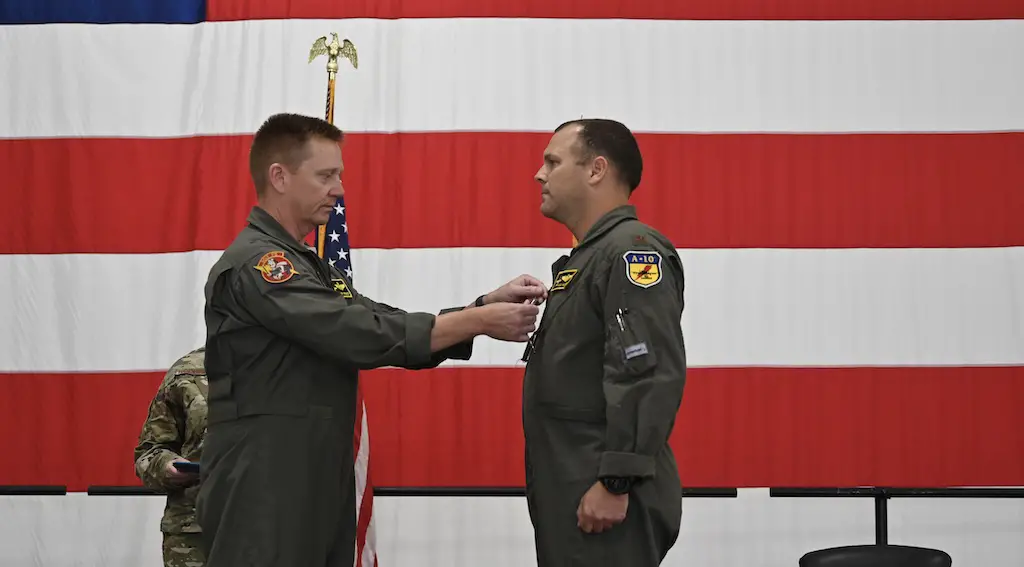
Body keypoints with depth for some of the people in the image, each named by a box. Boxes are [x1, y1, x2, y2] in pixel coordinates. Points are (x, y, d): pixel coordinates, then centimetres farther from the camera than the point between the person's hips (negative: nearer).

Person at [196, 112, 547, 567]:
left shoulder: (306, 266, 20)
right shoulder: (254, 264, -13)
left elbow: (387, 326, 11)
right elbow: (364, 335, -21)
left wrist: (485, 305, -3)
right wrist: (479, 321, -16)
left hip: (319, 487, 9)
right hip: (264, 492, -9)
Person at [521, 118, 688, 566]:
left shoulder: (632, 251, -13)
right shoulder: (590, 257, 20)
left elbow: (650, 375, -24)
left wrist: (615, 482, -26)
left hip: (604, 497, -10)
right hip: (573, 493, 10)